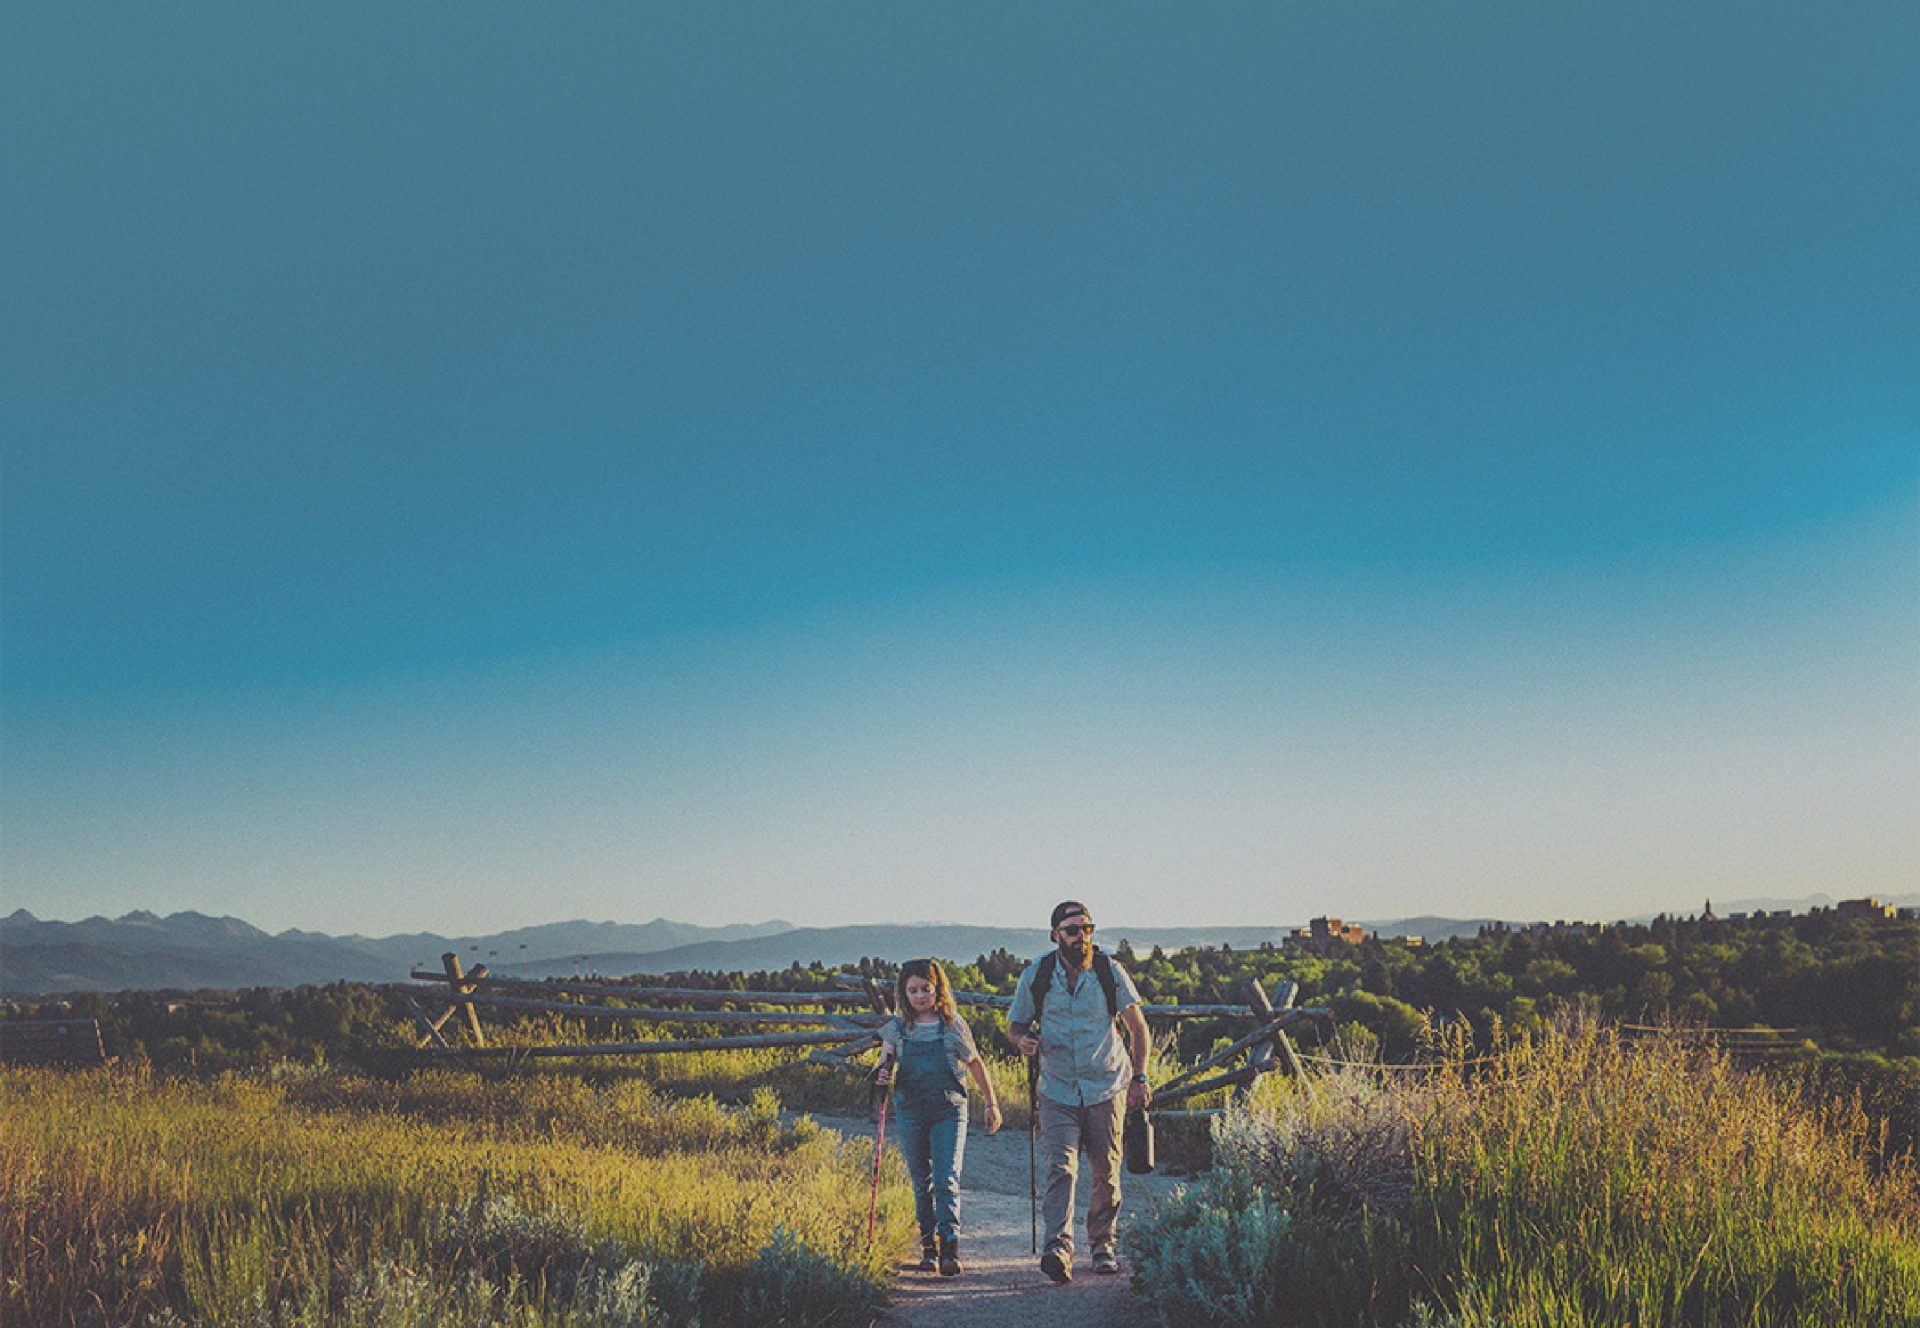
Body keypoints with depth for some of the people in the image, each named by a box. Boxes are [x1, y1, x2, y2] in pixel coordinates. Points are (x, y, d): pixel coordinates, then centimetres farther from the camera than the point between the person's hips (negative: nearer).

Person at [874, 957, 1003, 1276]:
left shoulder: (953, 1024, 0)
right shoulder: (896, 1028, 4)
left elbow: (975, 1064, 11)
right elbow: (885, 1068, 10)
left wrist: (991, 1103, 14)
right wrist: (883, 1075, -15)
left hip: (949, 1110, -2)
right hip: (910, 1113, 2)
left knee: (947, 1180, -11)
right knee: (921, 1183, 9)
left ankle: (950, 1248, -14)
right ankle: (929, 1246, 18)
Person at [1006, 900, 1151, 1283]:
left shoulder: (1109, 971, -4)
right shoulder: (1036, 975, -4)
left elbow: (1137, 1025, 2)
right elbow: (1015, 1024, 8)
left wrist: (1139, 1077, -7)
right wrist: (1022, 1040, -16)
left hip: (1106, 1089, 1)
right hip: (1057, 1092, -1)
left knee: (1106, 1173, 7)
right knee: (1060, 1167, -16)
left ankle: (1103, 1245, 23)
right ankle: (1059, 1248, -24)